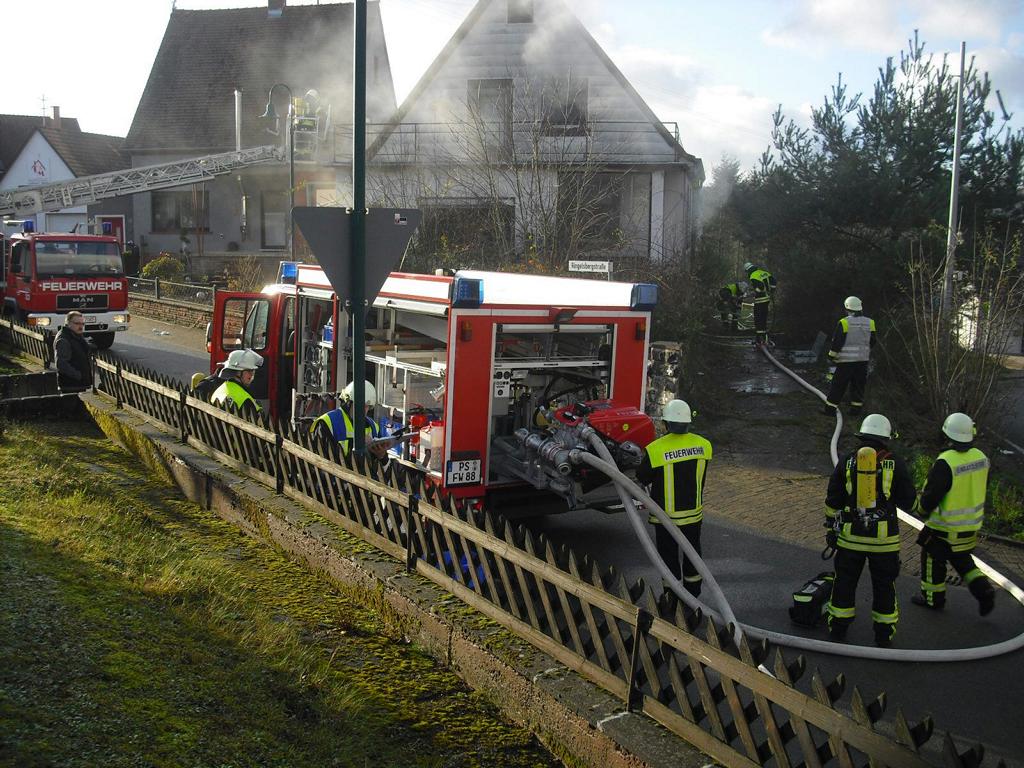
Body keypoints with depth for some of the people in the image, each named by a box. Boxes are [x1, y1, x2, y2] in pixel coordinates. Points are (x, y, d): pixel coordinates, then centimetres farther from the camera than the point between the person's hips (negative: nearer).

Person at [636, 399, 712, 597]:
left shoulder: (656, 449, -23)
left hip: (667, 515, -4)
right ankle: (693, 593, 36)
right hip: (694, 512, 4)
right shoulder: (703, 445, -9)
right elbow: (702, 478, 5)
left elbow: (643, 478, -9)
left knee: (669, 556, 12)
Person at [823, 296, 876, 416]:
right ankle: (856, 408, 17)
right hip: (863, 360, 4)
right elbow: (872, 342, 12)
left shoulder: (844, 323, -13)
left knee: (838, 385, 1)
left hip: (846, 360, -4)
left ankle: (830, 409, 3)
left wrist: (832, 356, 2)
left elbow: (836, 342, -11)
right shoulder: (869, 323, 3)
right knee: (858, 384, 14)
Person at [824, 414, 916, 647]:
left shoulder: (847, 461, 0)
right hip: (884, 536, -1)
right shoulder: (895, 464, -5)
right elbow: (908, 501, -1)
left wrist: (831, 528, 12)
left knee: (845, 581, 14)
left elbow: (833, 500, 3)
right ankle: (884, 634, 21)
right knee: (884, 585, 13)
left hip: (850, 534, 1)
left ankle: (838, 628, 23)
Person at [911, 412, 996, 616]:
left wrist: (923, 511, -3)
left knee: (933, 557, 14)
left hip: (946, 525, -7)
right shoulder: (981, 458, -5)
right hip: (972, 523, 7)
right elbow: (981, 485, 9)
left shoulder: (945, 463, -28)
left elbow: (932, 494, -22)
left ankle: (933, 598, 26)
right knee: (961, 558, 25)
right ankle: (983, 590, 12)